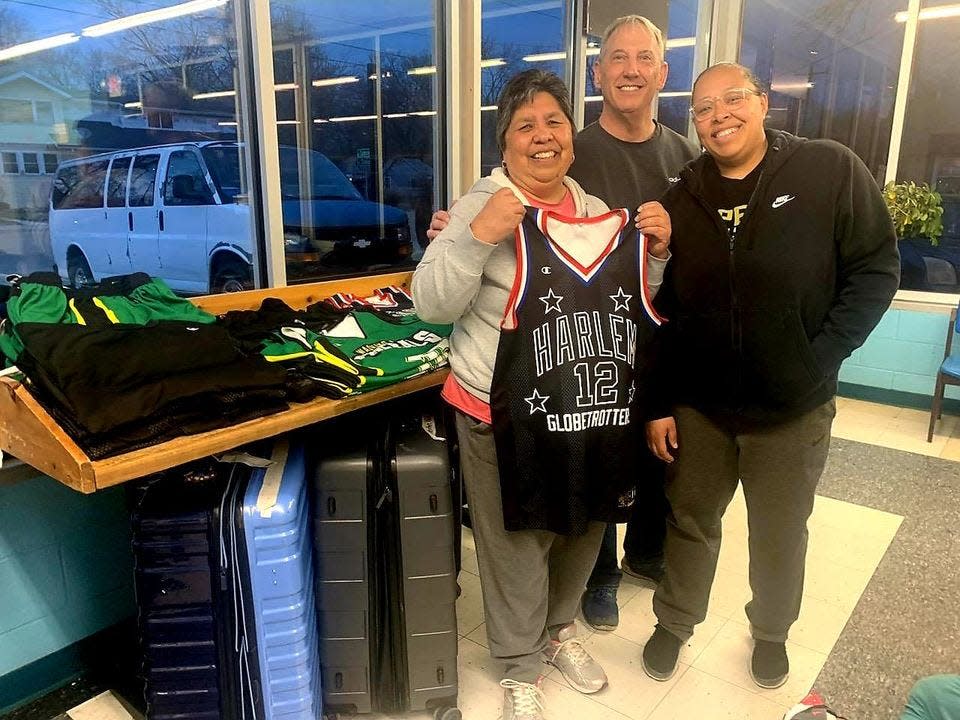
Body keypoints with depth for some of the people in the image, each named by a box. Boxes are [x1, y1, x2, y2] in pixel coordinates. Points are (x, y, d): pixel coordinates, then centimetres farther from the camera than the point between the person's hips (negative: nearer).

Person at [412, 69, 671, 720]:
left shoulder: (603, 212, 9)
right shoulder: (484, 205, -7)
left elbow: (637, 305, 18)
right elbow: (432, 305, -14)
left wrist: (655, 251, 1)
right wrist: (476, 239, -27)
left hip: (600, 411, 6)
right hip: (510, 415, -5)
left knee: (584, 528, 22)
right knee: (518, 543, 8)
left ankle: (560, 629, 50)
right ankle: (521, 667, 35)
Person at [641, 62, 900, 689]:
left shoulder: (832, 171, -8)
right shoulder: (682, 198, 0)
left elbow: (877, 268, -6)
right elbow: (659, 311, 2)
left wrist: (822, 357, -15)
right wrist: (657, 403, 0)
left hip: (794, 407, -1)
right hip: (698, 406, 2)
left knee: (780, 533, 17)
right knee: (690, 522, 17)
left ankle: (771, 632, 44)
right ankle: (674, 623, 40)